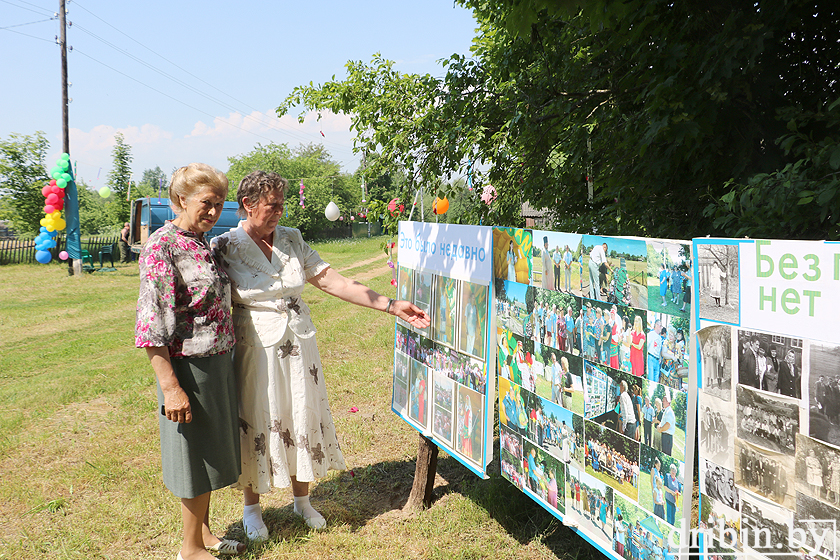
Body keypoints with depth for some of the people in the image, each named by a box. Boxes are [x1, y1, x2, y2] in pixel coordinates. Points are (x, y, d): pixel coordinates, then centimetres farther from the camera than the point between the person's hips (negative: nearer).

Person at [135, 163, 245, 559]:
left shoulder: (203, 244, 9)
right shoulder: (161, 247, -17)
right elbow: (151, 325, -21)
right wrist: (170, 386, -24)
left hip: (218, 363, 8)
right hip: (189, 367, -8)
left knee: (211, 452, 18)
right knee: (196, 456, 4)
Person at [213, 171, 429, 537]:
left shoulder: (291, 240, 2)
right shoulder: (225, 247, -8)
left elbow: (332, 282, 0)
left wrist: (390, 305, -6)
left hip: (298, 346, 4)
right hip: (255, 350, -4)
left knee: (301, 418, 13)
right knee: (256, 424, 7)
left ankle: (302, 499, 35)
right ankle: (251, 508, 31)